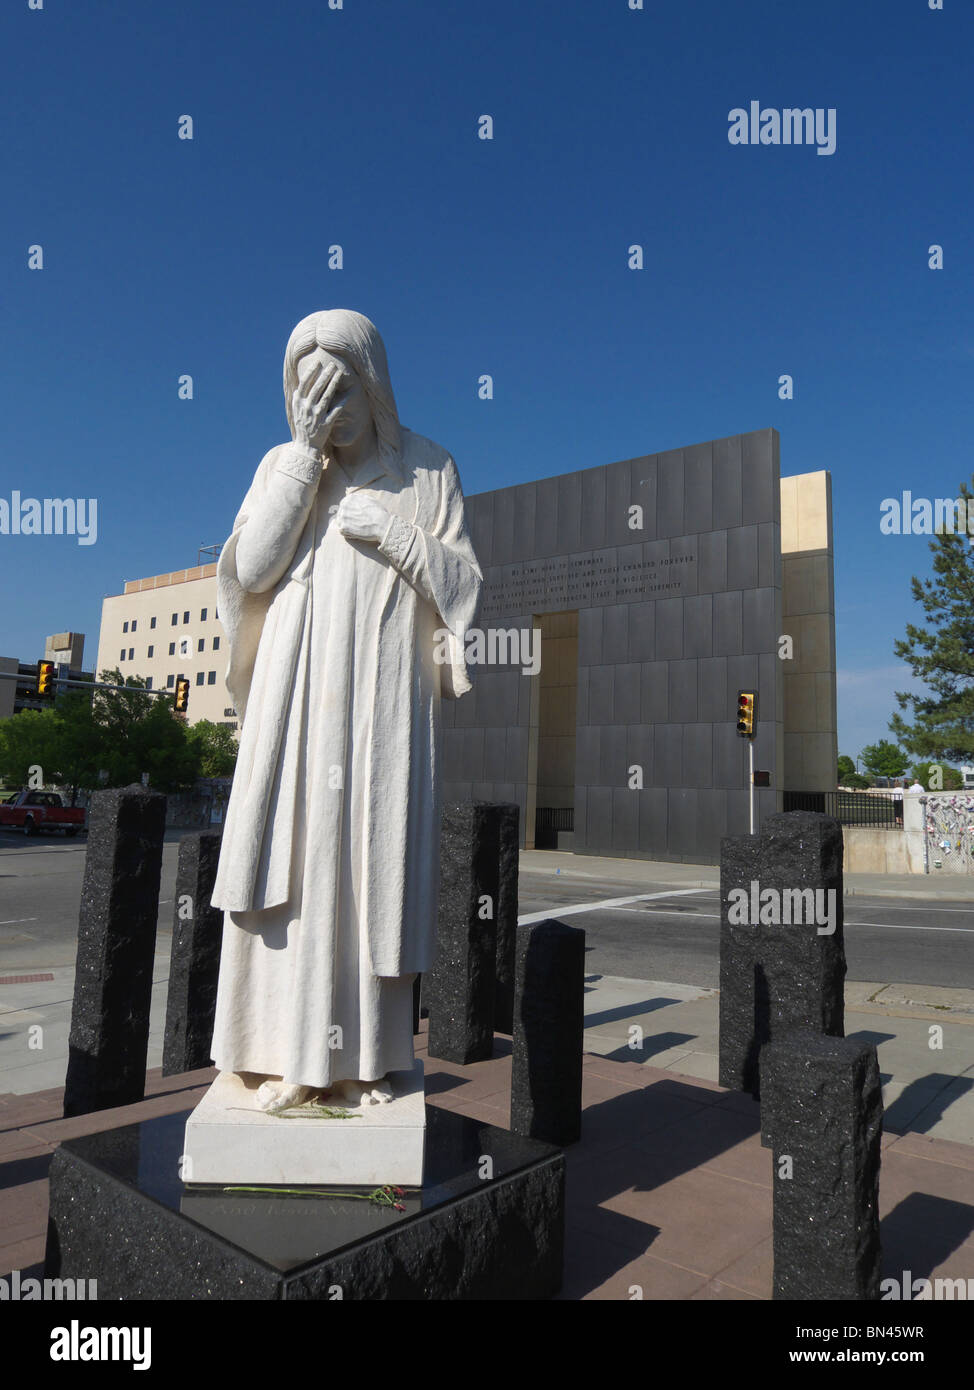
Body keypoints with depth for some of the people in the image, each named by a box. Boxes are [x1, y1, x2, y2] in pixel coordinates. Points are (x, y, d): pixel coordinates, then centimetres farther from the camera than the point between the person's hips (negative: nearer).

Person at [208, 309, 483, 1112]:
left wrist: (392, 533, -10)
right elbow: (250, 570, -3)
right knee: (293, 861, -4)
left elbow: (465, 583, 4)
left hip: (386, 693, -1)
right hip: (299, 691, 1)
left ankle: (365, 1058, 8)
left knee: (373, 864, -2)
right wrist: (307, 452, -5)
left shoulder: (426, 468, 9)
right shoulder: (283, 465, 13)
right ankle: (291, 1055, 6)